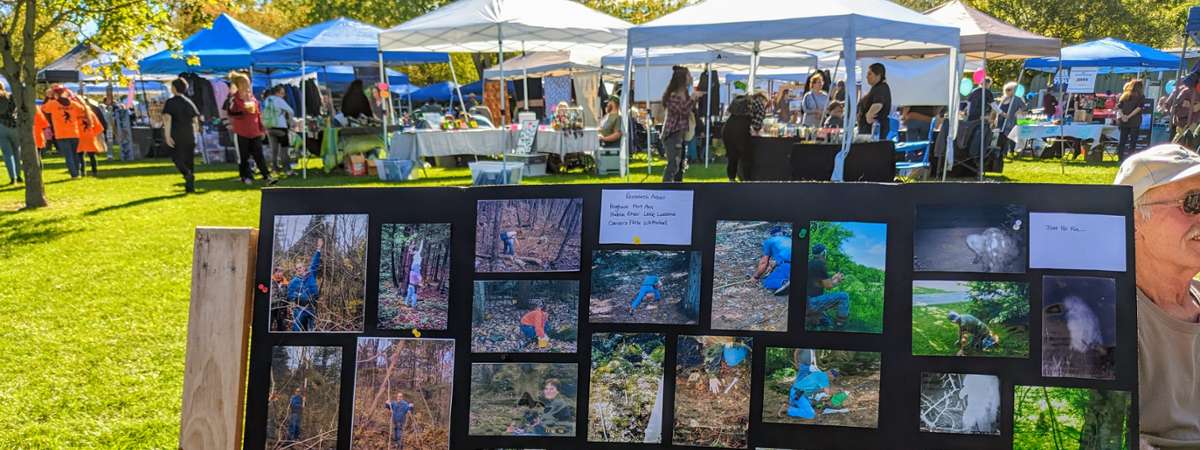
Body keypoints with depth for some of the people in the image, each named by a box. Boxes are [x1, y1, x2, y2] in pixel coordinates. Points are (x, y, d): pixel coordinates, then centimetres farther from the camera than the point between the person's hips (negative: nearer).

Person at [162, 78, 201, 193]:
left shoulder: (170, 102, -5)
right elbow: (196, 119, 8)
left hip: (176, 135, -4)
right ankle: (190, 186, 7)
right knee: (189, 159, 8)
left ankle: (187, 174, -22)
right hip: (190, 135, 4)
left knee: (177, 158, 7)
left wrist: (167, 136, -17)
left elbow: (167, 118, -15)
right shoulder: (189, 102, 8)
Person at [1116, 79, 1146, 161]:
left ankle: (1120, 157, 9)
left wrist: (1122, 116, -6)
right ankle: (1130, 157, -7)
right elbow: (1139, 108, -11)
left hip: (1123, 121, 4)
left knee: (1122, 140, 8)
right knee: (1132, 141, -2)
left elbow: (1119, 107, 3)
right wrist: (1129, 116, -12)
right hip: (1135, 122, -4)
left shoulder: (1124, 95, 12)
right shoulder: (1141, 97, 0)